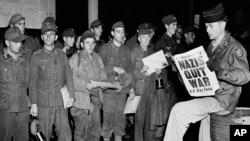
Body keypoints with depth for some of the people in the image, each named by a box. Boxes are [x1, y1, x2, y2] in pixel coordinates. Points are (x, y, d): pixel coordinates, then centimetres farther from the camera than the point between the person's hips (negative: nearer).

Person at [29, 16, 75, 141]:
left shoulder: (62, 55, 10)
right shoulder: (36, 57, 1)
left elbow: (69, 77, 11)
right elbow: (33, 82, 0)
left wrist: (71, 95, -1)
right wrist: (34, 104, -5)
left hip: (62, 102, 2)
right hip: (44, 103, -2)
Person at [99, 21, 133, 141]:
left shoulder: (126, 50, 14)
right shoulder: (104, 48, 3)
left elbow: (129, 69, 16)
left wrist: (129, 77, -3)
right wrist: (114, 69, -11)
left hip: (122, 89, 4)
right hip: (108, 89, -3)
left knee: (121, 117, 4)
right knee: (108, 116, -6)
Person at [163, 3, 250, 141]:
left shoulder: (233, 47, -13)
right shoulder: (212, 46, 11)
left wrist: (220, 71, -35)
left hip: (223, 100, -7)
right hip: (209, 96, 7)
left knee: (179, 110, -20)